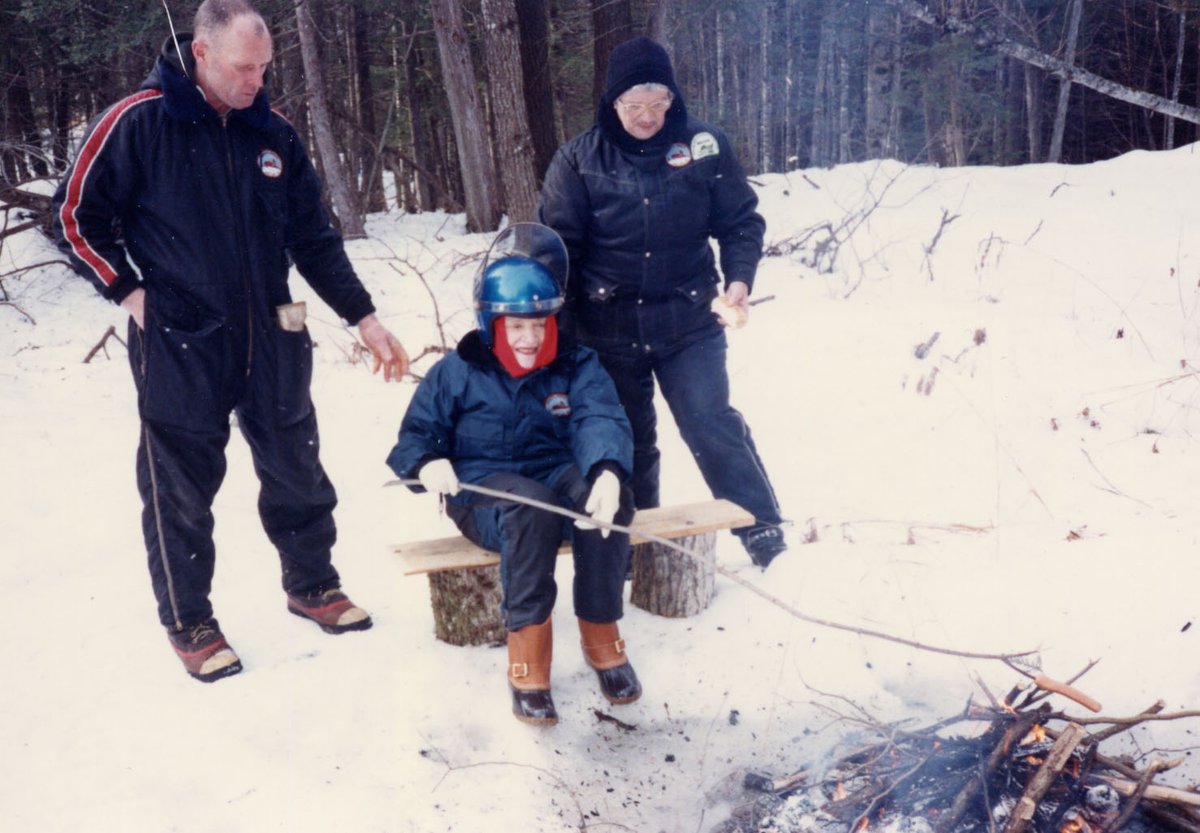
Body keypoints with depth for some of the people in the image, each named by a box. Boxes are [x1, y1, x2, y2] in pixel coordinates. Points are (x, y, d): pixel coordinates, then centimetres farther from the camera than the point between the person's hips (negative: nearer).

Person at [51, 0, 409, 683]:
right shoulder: (138, 123, -9)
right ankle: (189, 623, 24)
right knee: (182, 491, 6)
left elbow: (315, 239, 9)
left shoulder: (273, 135, 5)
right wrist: (131, 291, -7)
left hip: (270, 341, 4)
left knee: (297, 473, 13)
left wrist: (365, 318, 5)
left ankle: (312, 586, 34)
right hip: (178, 347, -4)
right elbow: (77, 216, -1)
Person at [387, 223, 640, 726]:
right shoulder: (457, 373, 5)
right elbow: (415, 434, 8)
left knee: (609, 499, -33)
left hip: (558, 478, 2)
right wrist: (426, 463, -20)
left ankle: (601, 633, -15)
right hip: (482, 492, -2)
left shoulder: (577, 367, 5)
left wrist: (607, 471, -39)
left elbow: (601, 421, -14)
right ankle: (527, 652, -31)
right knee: (530, 504, -39)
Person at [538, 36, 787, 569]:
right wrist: (560, 325, -3)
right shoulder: (579, 160, -4)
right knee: (627, 441, 12)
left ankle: (765, 536, 1)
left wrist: (739, 280, -13)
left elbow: (740, 221, 4)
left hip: (689, 322, -1)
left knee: (712, 424, -9)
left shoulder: (703, 146, -3)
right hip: (609, 331, 1)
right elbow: (559, 246, -1)